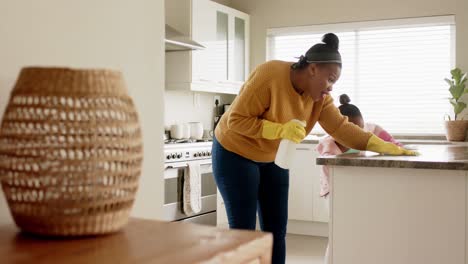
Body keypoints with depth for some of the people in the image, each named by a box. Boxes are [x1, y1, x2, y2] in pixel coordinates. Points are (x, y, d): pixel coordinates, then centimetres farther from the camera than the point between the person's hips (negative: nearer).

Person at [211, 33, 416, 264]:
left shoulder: (320, 95, -8)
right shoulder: (269, 75, -28)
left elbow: (340, 127, -12)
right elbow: (237, 120, -26)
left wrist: (383, 146, -21)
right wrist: (280, 130, -35)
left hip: (272, 159, 7)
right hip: (235, 154, -7)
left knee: (276, 230, 6)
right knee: (243, 231, -6)